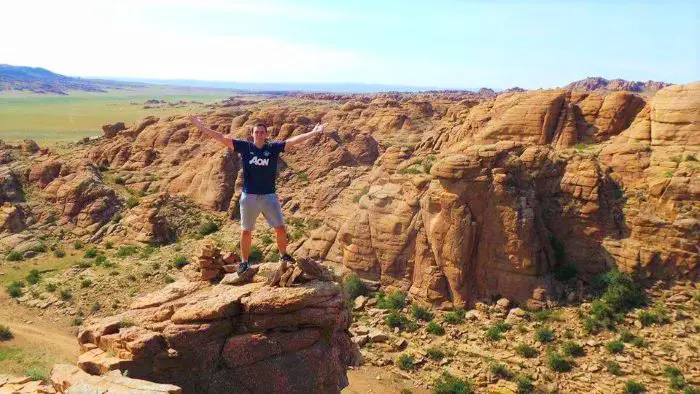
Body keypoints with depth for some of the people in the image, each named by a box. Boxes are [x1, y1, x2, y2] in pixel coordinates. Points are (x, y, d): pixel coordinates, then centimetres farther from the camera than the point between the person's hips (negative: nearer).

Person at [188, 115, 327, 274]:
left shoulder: (273, 147, -3)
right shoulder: (244, 147, -3)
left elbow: (293, 141, -10)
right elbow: (222, 138, -6)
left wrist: (313, 132, -18)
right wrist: (202, 127, -11)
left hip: (269, 196, 0)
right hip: (249, 197, 0)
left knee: (280, 228, 6)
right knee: (246, 231, 10)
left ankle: (284, 256, 29)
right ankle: (244, 262, 25)